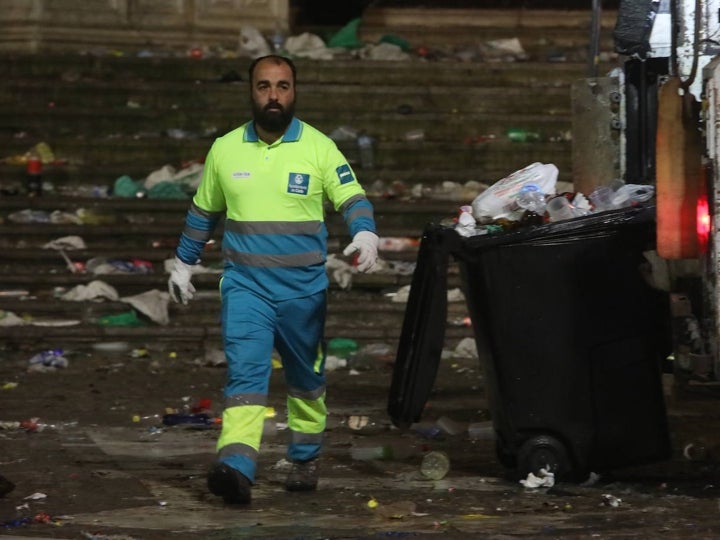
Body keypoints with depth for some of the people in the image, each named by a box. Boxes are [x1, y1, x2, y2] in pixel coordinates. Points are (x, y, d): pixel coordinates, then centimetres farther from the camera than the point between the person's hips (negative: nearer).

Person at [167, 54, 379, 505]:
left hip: (304, 288, 0)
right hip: (245, 285, 0)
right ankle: (237, 468, -29)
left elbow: (352, 198, -10)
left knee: (306, 378, 15)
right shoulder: (225, 149, 4)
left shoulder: (319, 147, -3)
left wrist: (365, 234, -30)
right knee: (245, 371, -16)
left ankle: (305, 460, 34)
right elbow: (203, 211, 17)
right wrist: (183, 262, 22)